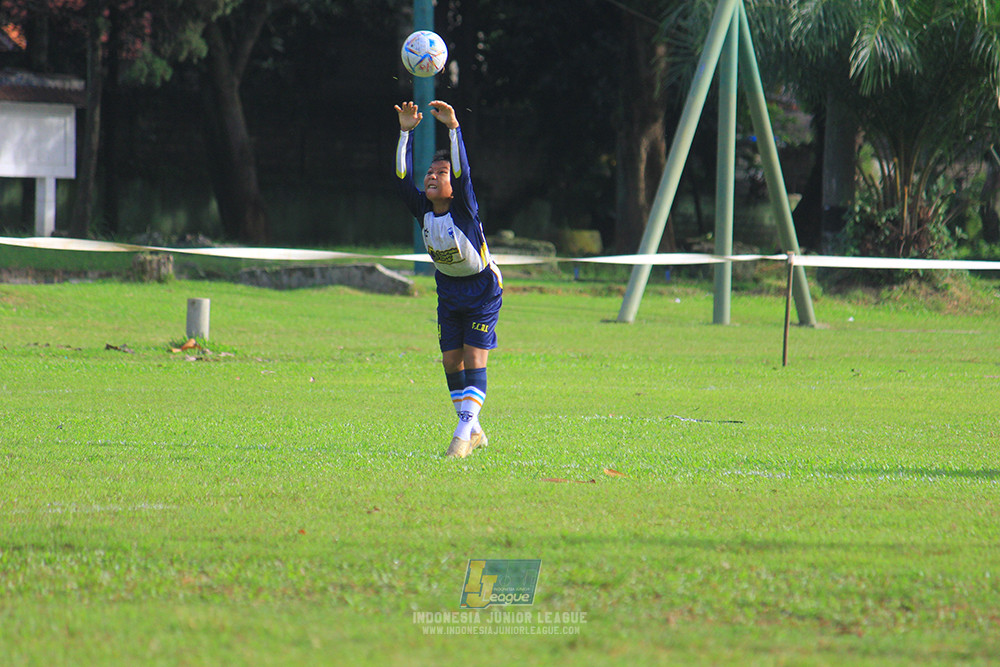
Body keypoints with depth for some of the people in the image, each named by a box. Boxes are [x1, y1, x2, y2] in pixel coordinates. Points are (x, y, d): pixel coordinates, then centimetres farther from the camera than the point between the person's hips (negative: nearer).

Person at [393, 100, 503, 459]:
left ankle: (464, 432, -18)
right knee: (451, 360, 4)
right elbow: (402, 177, -17)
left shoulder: (463, 209, -23)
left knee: (474, 358, -13)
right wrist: (406, 132, -23)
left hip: (482, 288, -6)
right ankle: (474, 431, 15)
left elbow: (463, 173, -38)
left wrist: (453, 128, -44)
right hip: (448, 290, 6)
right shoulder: (422, 209, -9)